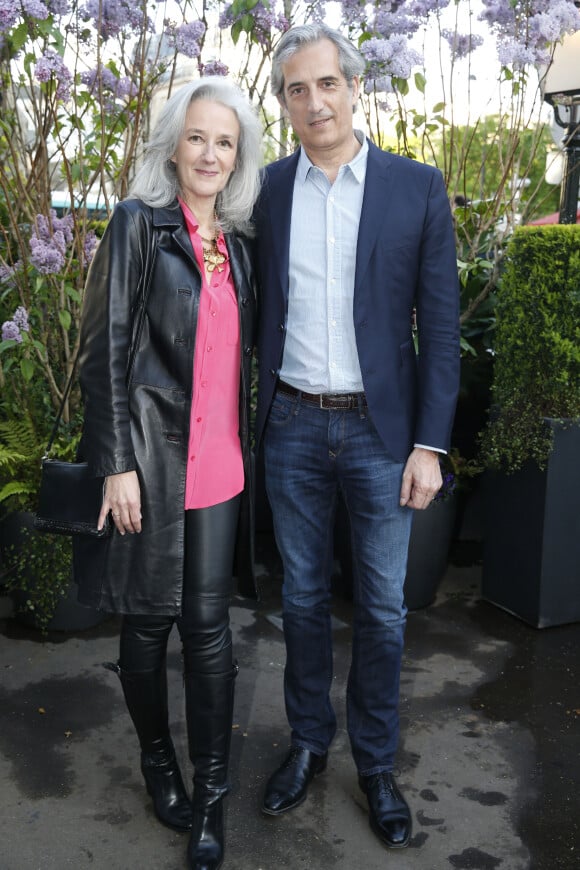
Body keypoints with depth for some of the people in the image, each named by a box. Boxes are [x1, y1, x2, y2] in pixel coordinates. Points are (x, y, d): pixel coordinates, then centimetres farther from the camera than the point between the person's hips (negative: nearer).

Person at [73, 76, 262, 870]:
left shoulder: (237, 241, 11)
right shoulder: (139, 224, -4)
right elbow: (106, 349, -8)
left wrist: (246, 446, 12)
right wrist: (118, 463, -12)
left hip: (219, 462, 4)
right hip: (150, 455, -4)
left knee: (208, 623, 7)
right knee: (148, 620, 10)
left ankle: (211, 793, 20)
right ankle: (157, 757, 33)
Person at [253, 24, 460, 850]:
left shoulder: (417, 188, -3)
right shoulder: (268, 191, 3)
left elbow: (439, 324, -4)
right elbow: (258, 311, 7)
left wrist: (429, 444, -8)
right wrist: (261, 411, -1)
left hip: (381, 428, -1)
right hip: (293, 429, 2)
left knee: (382, 608, 8)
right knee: (303, 597, 14)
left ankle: (376, 761, 28)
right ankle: (308, 740, 34)